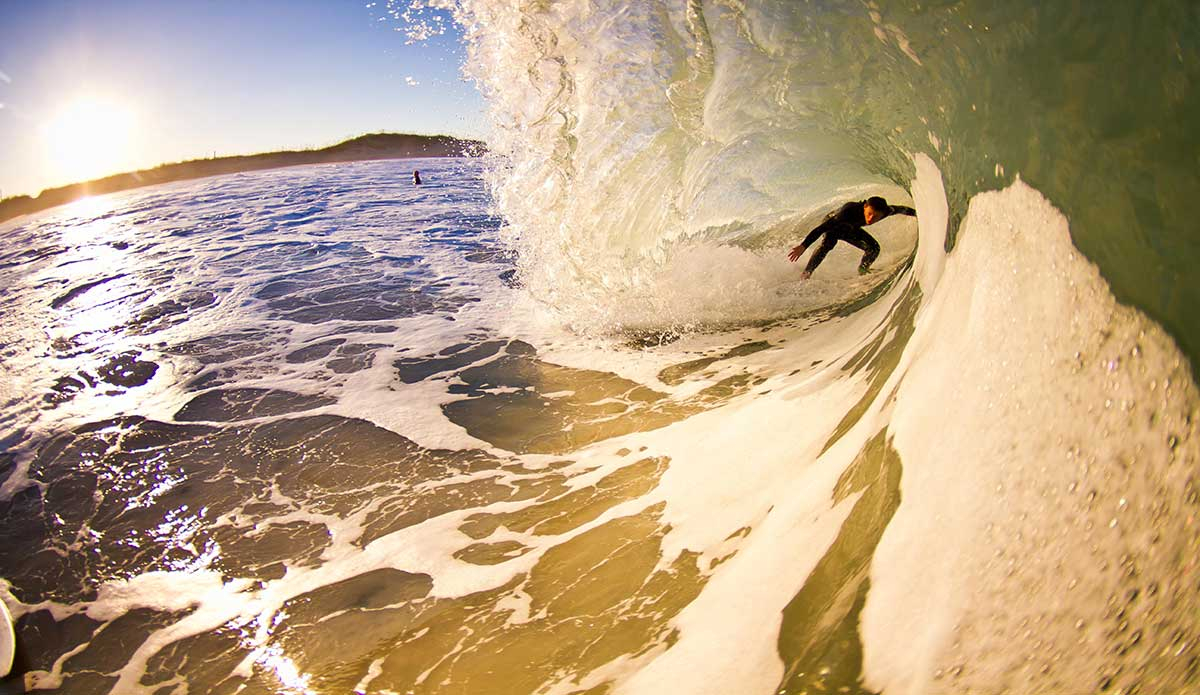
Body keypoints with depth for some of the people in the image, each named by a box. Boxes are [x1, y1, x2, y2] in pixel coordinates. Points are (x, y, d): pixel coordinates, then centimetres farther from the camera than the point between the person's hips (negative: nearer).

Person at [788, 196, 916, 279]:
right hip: (832, 224, -5)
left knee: (874, 248, -5)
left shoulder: (885, 211, -30)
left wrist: (915, 213, 12)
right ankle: (805, 275, -35)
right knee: (829, 242, -36)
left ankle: (862, 274, 21)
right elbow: (823, 227, -48)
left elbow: (899, 209, -7)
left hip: (850, 229, 6)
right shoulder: (849, 211, -45)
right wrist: (803, 246, -55)